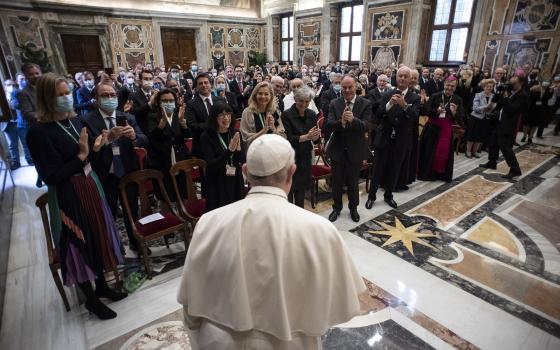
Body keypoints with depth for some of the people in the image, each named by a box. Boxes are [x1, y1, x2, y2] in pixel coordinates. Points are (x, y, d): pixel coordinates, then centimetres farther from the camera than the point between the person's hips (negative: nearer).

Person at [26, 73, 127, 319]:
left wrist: (95, 148, -6)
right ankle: (90, 299, 27)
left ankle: (101, 286, 38)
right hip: (67, 195, -7)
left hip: (90, 186, 7)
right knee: (78, 243, 8)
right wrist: (81, 155, -23)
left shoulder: (74, 121, 2)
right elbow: (50, 177, -20)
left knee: (97, 236, 17)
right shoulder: (39, 131, -18)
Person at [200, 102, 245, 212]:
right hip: (217, 186, -3)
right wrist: (229, 150, -27)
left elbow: (243, 161, 0)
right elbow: (211, 166, -16)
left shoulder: (235, 134, 1)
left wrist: (238, 149, -20)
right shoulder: (206, 137, -10)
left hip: (236, 183, 4)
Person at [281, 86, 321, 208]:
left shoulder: (312, 114, 5)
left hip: (305, 157, 5)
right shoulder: (287, 114, -10)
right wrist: (306, 136, -28)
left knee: (302, 188, 13)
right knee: (289, 188, 0)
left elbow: (315, 138, 5)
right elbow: (287, 138, -17)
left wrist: (315, 136, -18)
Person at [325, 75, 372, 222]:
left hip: (355, 150, -1)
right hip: (337, 149, 1)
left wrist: (353, 119, -37)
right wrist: (341, 121, -35)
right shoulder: (334, 103, -4)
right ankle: (337, 208, 35)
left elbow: (366, 127, -18)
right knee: (337, 182, 14)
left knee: (353, 182, 14)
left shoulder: (365, 104, -7)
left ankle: (353, 208, 36)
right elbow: (329, 126, -15)